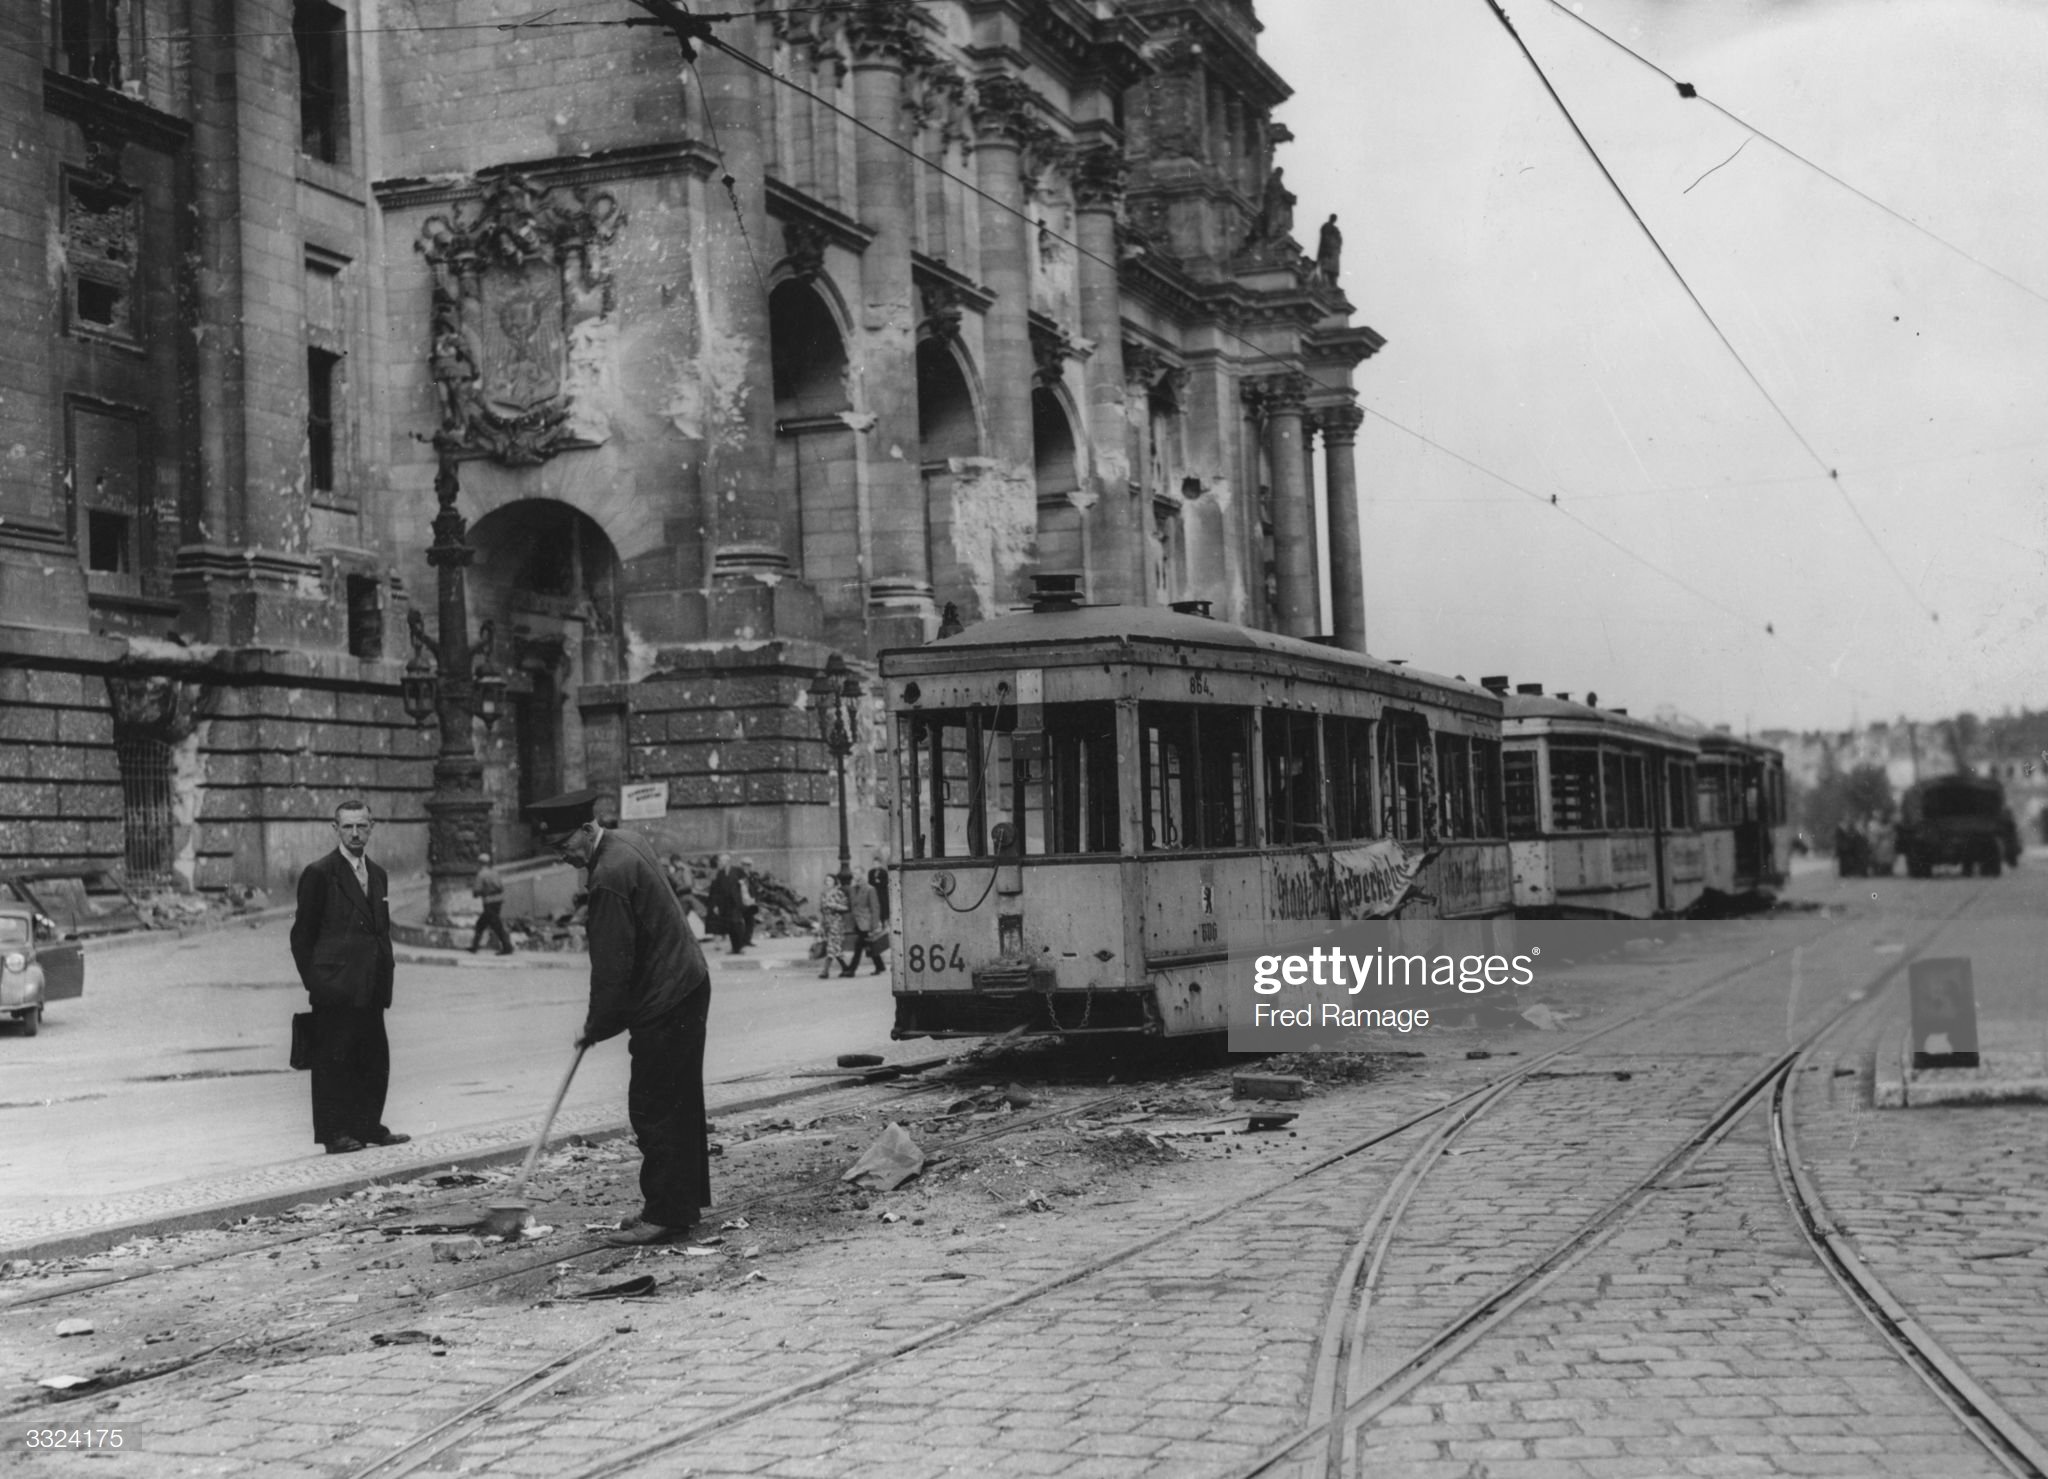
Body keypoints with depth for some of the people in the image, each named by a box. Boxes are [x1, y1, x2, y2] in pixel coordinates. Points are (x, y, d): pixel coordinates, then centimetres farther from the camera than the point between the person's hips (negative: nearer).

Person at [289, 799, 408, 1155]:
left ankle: (367, 1125, 18)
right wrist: (312, 981, -8)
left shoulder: (377, 876, 15)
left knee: (374, 1059, 9)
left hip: (370, 989, 7)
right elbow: (302, 934, -5)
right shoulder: (319, 874, -6)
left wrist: (385, 975, 11)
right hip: (335, 988, -7)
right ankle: (333, 1133, 3)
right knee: (333, 1060, -2)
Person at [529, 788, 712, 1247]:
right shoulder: (627, 844, 10)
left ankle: (666, 1215, -3)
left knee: (653, 1109, -6)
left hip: (665, 1002, -11)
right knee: (680, 1102, 16)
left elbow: (612, 964, -19)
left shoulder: (609, 877, -21)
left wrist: (596, 1026, -8)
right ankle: (683, 1203, 25)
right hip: (686, 985, 11)